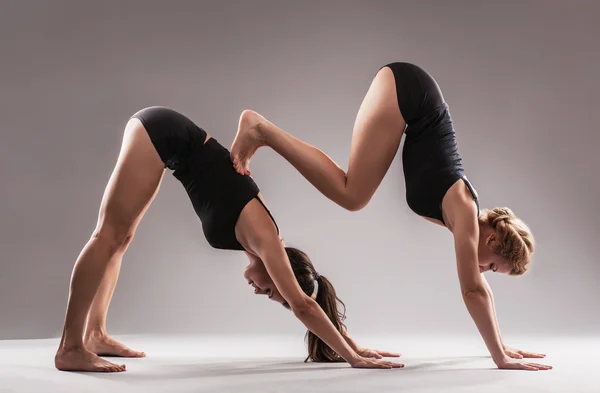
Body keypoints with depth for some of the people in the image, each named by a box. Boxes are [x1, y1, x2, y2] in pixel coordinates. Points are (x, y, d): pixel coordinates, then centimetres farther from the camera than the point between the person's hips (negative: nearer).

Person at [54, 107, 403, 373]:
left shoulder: (260, 236, 3)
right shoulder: (261, 236, -16)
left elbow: (305, 302, 10)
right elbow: (303, 305, -18)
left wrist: (353, 347, 12)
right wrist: (352, 356, -16)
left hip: (169, 139, 8)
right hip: (164, 133, -8)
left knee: (120, 237, 10)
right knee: (112, 235, -9)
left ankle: (95, 334, 17)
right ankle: (71, 348, -8)